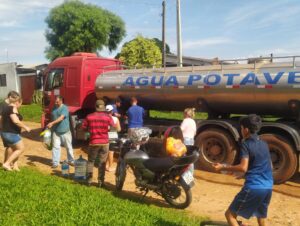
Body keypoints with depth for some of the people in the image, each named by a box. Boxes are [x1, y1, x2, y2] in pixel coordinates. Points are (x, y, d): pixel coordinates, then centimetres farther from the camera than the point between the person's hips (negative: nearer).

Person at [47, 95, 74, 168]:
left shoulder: (64, 108, -14)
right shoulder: (54, 108, 6)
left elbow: (61, 118, -28)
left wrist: (52, 123, -38)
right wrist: (51, 127, 15)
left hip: (65, 131, -4)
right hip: (56, 131, 4)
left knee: (69, 147, 9)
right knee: (55, 147, -1)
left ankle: (71, 160, 25)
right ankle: (55, 163, 5)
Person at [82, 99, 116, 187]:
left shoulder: (89, 117, -5)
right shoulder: (108, 117, -6)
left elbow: (83, 127, 1)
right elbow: (114, 126, 8)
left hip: (93, 142, 0)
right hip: (104, 142, 0)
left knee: (90, 161, 15)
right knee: (102, 162, 8)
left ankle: (89, 180, 16)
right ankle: (100, 182, 10)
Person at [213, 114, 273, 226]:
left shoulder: (246, 144, -9)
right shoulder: (264, 144, 13)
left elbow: (243, 167, -20)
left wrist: (223, 167, -13)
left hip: (253, 187, -8)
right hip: (268, 187, 8)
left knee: (230, 214, 3)